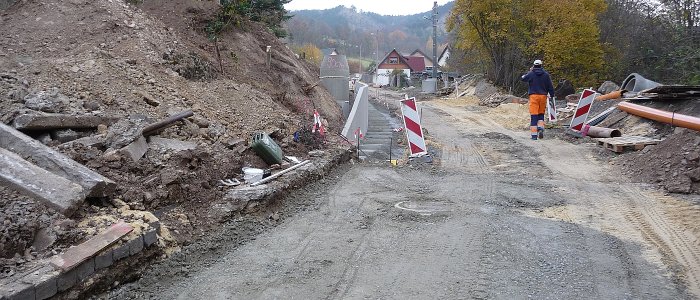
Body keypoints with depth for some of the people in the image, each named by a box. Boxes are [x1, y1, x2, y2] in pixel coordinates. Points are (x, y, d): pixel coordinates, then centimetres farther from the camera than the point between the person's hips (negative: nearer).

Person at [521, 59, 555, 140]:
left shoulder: (531, 74, -3)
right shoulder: (546, 74, 4)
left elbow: (522, 78, 15)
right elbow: (550, 86, 5)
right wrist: (552, 96, 12)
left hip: (533, 96, -2)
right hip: (543, 96, 2)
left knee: (534, 115, -2)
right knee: (541, 114, 17)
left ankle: (534, 134, -5)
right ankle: (541, 127, -7)